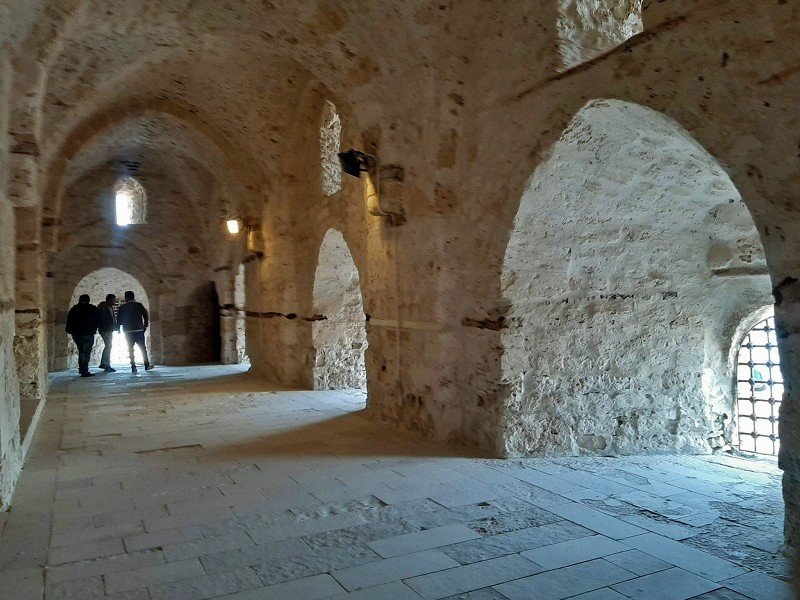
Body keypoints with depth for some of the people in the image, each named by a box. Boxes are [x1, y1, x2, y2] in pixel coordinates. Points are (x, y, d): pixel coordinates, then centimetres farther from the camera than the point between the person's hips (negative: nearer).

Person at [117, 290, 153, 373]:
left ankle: (133, 367, 0)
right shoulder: (139, 305, 0)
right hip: (139, 331, 0)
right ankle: (147, 365, 5)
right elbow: (146, 316, -3)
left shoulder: (122, 307, 1)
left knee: (130, 350, 5)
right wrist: (145, 326, 6)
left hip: (128, 332, 0)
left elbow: (119, 319, 3)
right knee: (143, 349, 5)